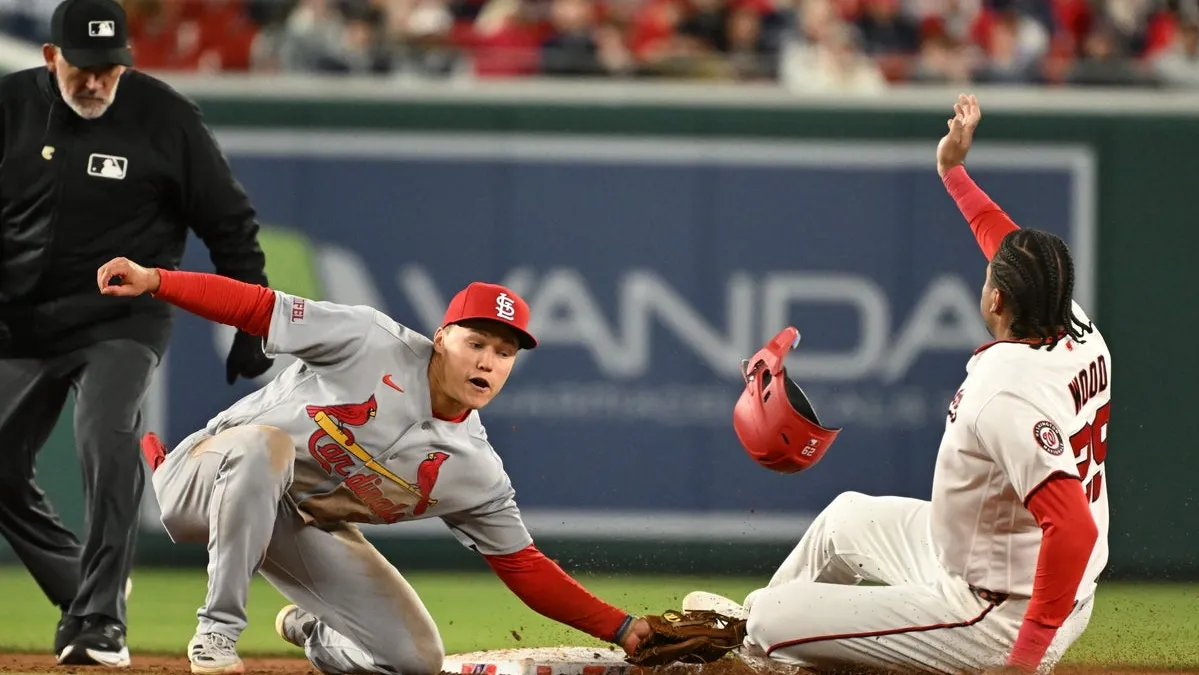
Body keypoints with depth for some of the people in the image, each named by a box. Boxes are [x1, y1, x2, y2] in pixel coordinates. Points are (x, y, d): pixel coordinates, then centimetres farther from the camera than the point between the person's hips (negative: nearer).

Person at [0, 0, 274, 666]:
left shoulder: (166, 118, -10)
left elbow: (230, 223, -2)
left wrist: (252, 330, -3)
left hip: (122, 321, -4)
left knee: (108, 442, -25)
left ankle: (100, 620, -21)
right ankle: (84, 593, 23)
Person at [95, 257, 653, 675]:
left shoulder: (476, 473, -6)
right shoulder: (373, 343, -18)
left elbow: (525, 569, -2)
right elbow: (256, 307, -18)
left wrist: (624, 630, -12)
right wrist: (154, 280, -30)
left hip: (302, 528, 5)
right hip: (216, 473, -5)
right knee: (264, 444, -41)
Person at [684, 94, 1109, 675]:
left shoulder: (1005, 394, -33)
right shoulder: (1083, 337, -6)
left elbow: (1073, 528, -42)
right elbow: (1025, 262, 17)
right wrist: (954, 171, 27)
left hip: (995, 624, -10)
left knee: (775, 619, -3)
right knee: (847, 517, 31)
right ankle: (753, 617, 53)